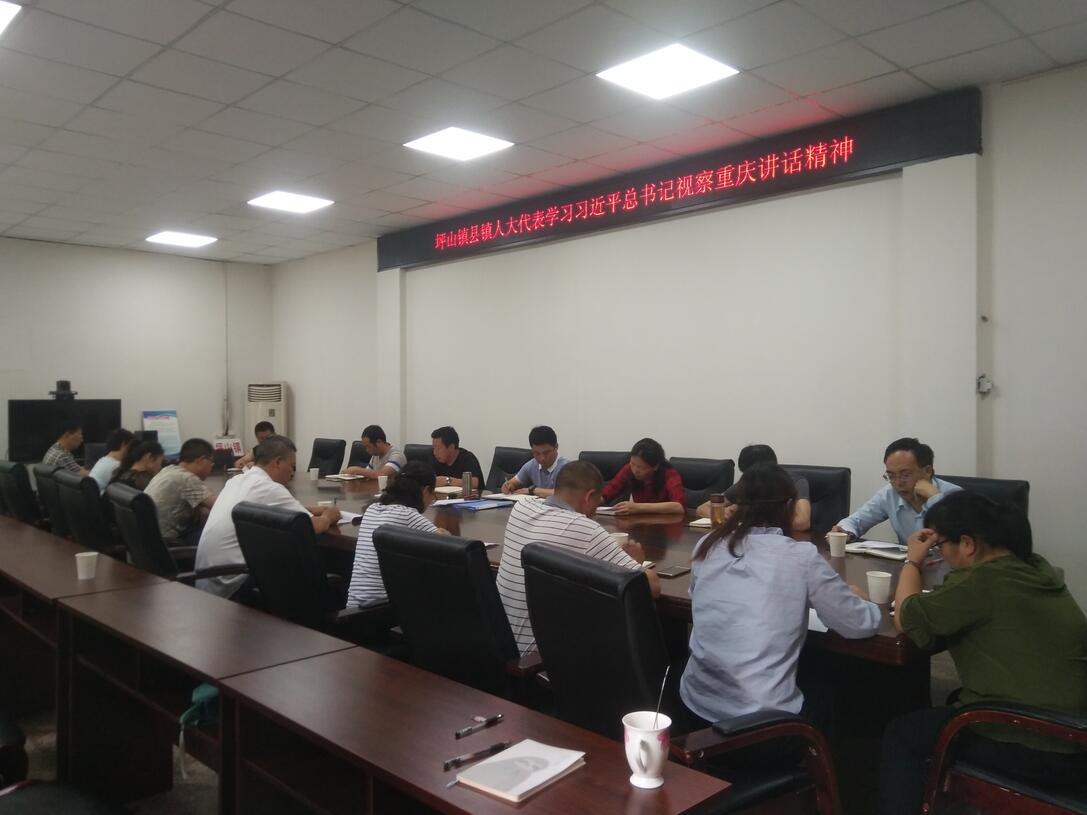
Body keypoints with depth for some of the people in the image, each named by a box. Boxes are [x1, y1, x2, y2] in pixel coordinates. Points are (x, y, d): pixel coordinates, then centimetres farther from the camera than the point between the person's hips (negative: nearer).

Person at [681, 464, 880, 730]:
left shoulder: (707, 547, 1)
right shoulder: (801, 557, -11)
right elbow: (862, 625, 0)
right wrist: (856, 597, 22)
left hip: (698, 704, 4)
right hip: (763, 714, -4)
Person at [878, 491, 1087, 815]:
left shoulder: (983, 580, -19)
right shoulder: (1038, 569, 7)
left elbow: (907, 619, -11)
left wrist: (912, 562, 2)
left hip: (1032, 749, -9)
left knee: (902, 735, 10)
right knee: (957, 706, 32)